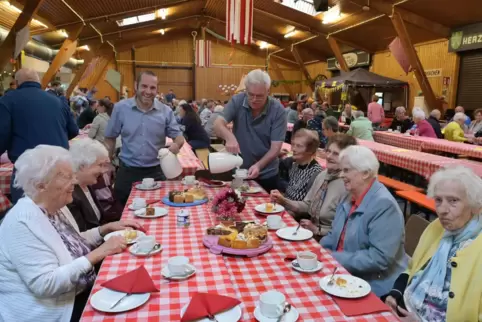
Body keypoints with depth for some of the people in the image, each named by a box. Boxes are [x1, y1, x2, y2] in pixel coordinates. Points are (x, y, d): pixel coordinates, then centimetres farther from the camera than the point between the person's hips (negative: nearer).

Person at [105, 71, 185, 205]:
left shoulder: (165, 111, -3)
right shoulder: (120, 108, -4)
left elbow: (179, 136, 2)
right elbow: (110, 139, 4)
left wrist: (176, 145, -22)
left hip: (156, 172, 1)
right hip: (127, 172, 0)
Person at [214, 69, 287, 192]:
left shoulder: (278, 110, -16)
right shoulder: (237, 101, -11)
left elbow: (275, 147, -18)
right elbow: (218, 125, -21)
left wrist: (259, 165, -33)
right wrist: (229, 137, -42)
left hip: (266, 174, -1)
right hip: (237, 171, 1)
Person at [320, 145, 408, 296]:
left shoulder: (384, 205, -20)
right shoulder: (350, 198, 7)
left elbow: (379, 258, -26)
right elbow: (335, 236, 14)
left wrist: (335, 258, -22)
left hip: (374, 287, -7)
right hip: (347, 276, 8)